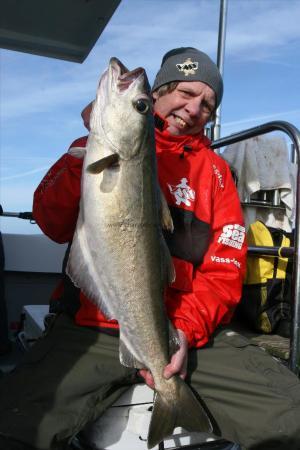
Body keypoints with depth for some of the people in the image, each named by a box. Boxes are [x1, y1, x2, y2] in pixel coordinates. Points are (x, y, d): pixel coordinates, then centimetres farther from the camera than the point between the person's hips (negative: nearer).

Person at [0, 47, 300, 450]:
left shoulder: (213, 168, 13)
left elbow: (224, 269, 5)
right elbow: (54, 226, -3)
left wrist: (187, 329, -13)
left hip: (190, 330, 2)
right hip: (90, 326, -1)